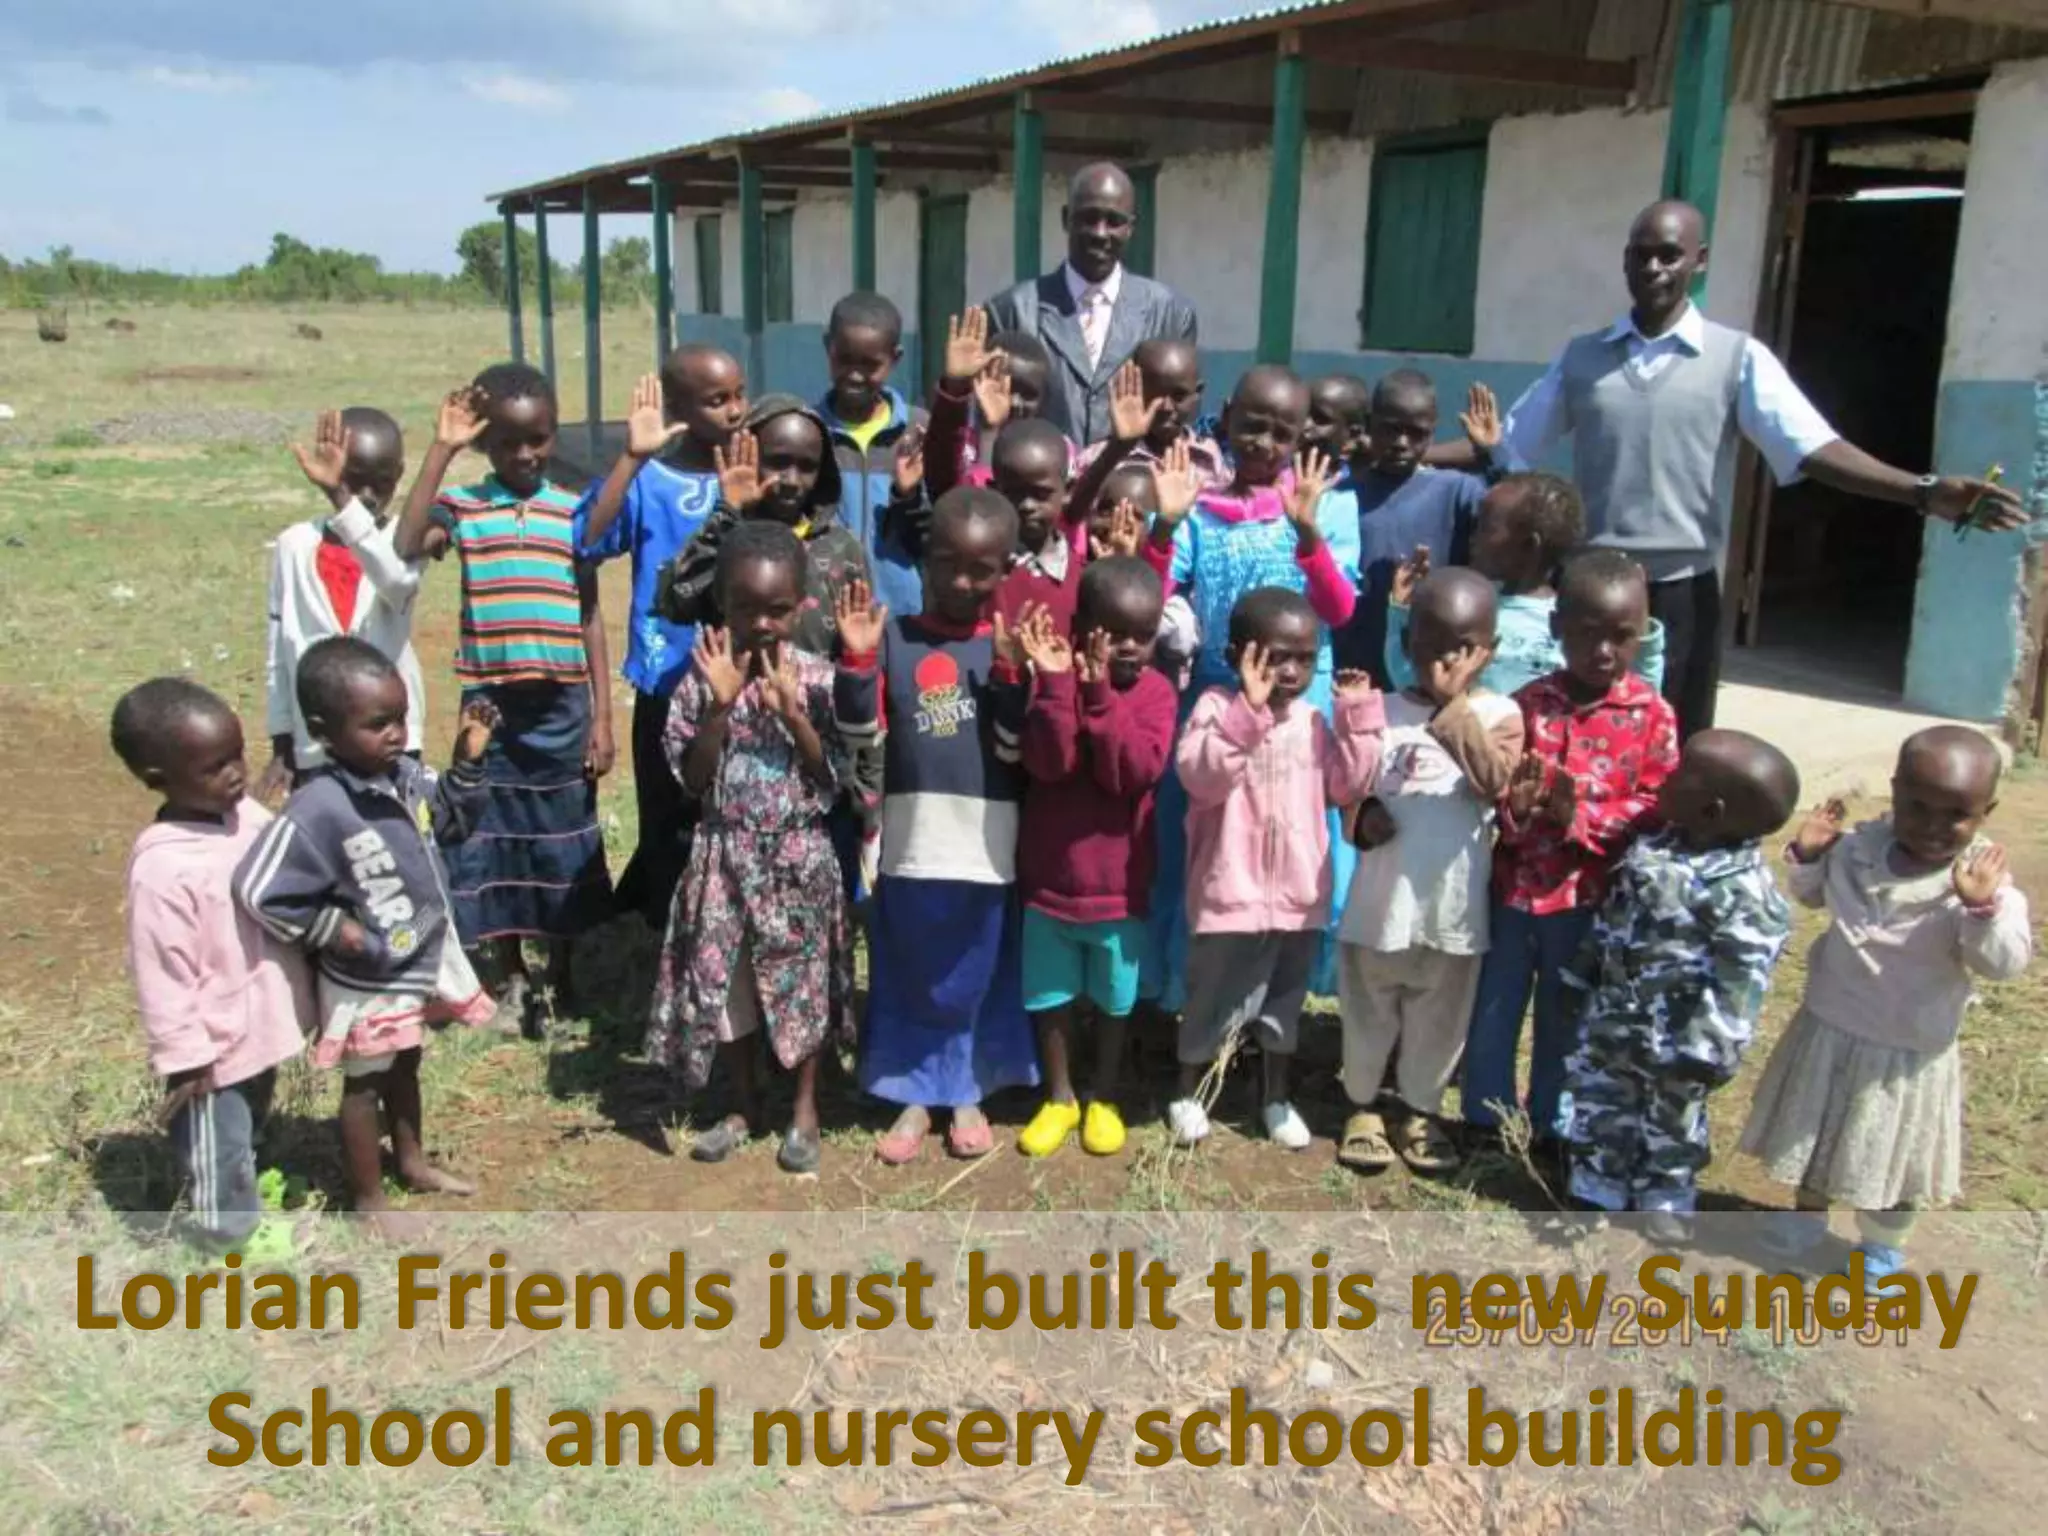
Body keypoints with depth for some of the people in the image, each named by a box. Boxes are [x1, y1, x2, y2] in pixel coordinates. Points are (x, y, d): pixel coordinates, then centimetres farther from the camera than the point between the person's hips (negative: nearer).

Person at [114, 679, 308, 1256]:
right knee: (218, 1142, 15)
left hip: (261, 1024, 8)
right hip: (217, 1044, -8)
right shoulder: (164, 867, -30)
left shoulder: (246, 813, -7)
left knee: (251, 1119, 31)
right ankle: (233, 1231, 37)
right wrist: (186, 1057, -18)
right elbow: (162, 973, -24)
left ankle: (244, 1190, 55)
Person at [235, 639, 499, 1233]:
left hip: (423, 958, 7)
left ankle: (412, 1161, 49)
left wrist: (468, 761, -5)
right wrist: (333, 929, -21)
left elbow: (451, 822, 10)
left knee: (405, 1066, 27)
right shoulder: (318, 810, -30)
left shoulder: (406, 776, -8)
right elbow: (259, 890, -29)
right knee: (366, 1083, 13)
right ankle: (369, 1201, 31)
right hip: (367, 981, -7)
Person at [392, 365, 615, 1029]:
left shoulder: (573, 512, 1)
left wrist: (602, 716, 0)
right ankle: (512, 980, 26)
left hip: (563, 707, 1)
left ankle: (559, 975, 27)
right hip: (489, 705, 0)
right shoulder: (460, 505, -2)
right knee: (492, 844, 9)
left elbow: (590, 616, 3)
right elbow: (403, 548, -23)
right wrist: (441, 448, -22)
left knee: (563, 846, 10)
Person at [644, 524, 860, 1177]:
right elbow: (692, 779, -8)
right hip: (726, 855, 2)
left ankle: (805, 1108, 27)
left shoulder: (816, 676, -7)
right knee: (726, 983, 11)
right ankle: (744, 1105, 30)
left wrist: (792, 713, -20)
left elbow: (834, 777, -8)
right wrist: (721, 706, -21)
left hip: (799, 856, -1)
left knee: (802, 980, 9)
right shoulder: (705, 674, -5)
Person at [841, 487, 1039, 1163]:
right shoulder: (894, 638, 2)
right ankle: (914, 1096, 28)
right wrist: (855, 658, -16)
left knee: (976, 979, 13)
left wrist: (1010, 671, -18)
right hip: (909, 846, 1)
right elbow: (860, 734, -3)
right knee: (906, 978, 12)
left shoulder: (1010, 645, 0)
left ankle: (967, 1093, 31)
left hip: (985, 849, -1)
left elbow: (1017, 749, -6)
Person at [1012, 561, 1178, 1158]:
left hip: (1118, 881, 0)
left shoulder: (1156, 692, -7)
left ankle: (1103, 1099, 34)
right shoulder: (1055, 678, -8)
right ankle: (1059, 1098, 32)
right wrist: (1056, 682, -30)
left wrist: (1100, 695, -27)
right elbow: (1048, 762, -22)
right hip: (1048, 874, 0)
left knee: (1113, 1000, 15)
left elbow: (1134, 773, -22)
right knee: (1050, 997, 14)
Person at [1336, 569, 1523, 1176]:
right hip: (1381, 895, 0)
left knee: (1439, 1019, 15)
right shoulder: (1383, 711, -2)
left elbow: (1499, 784, -22)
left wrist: (1460, 714, -28)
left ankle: (1419, 1108, 34)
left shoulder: (1498, 714, -5)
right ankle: (1364, 1103, 34)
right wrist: (1361, 816, -18)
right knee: (1369, 1011, 15)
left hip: (1453, 900, 0)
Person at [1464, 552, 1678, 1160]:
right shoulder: (1528, 704, -5)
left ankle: (1547, 1130, 33)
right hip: (1512, 885, 1)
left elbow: (1656, 805, -9)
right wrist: (1513, 807, -26)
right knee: (1492, 1011, 12)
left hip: (1588, 895, -1)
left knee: (1563, 1019, 15)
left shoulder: (1651, 714, -7)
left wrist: (1580, 817, -23)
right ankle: (1485, 1122, 29)